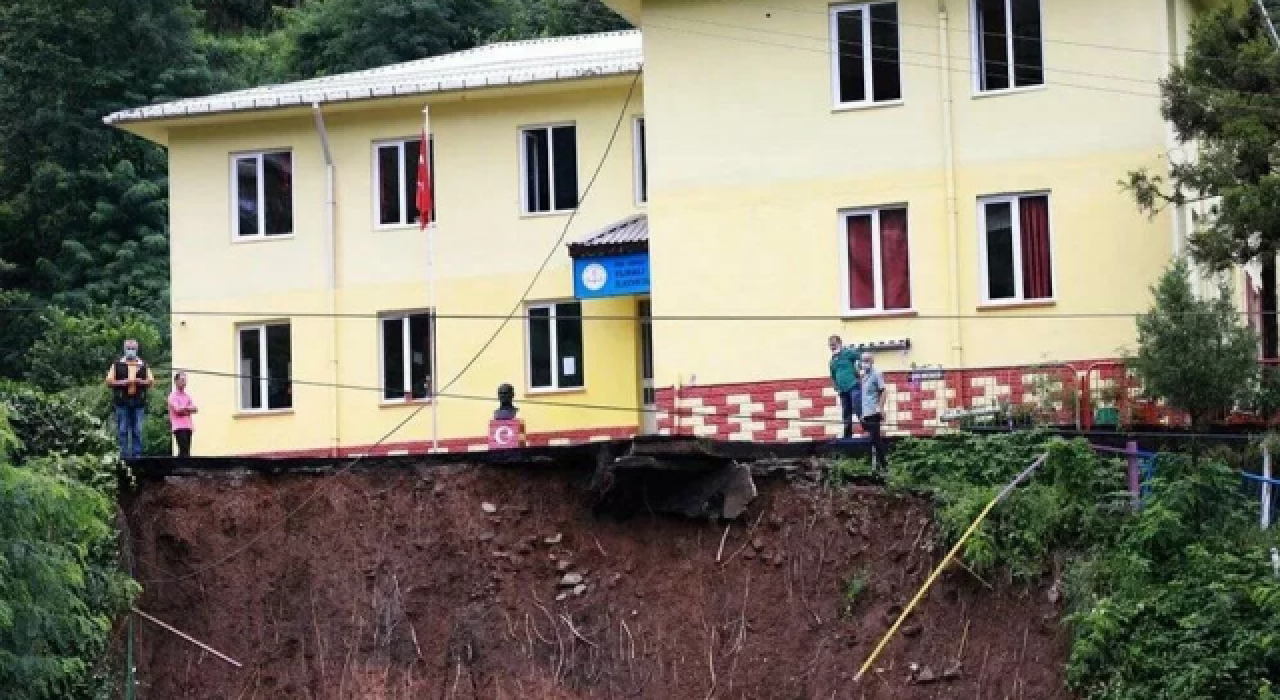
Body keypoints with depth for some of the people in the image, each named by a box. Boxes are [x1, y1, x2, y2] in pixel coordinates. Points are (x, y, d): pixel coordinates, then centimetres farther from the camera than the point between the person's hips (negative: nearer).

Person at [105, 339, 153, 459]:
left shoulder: (143, 365, 15)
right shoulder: (117, 365, 10)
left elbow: (151, 381, 11)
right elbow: (109, 381, 4)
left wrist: (140, 381, -7)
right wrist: (123, 382, -10)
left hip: (138, 401, 1)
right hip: (122, 402, -1)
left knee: (137, 431, -1)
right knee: (122, 430, -4)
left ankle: (137, 455, 0)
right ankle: (124, 455, -3)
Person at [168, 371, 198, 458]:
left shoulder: (187, 396, 17)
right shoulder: (173, 395, -2)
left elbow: (195, 409, 6)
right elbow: (178, 409, -15)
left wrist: (184, 409, -9)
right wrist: (188, 408, -1)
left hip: (188, 426, 7)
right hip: (179, 427, -7)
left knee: (186, 451, 4)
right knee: (184, 450, -16)